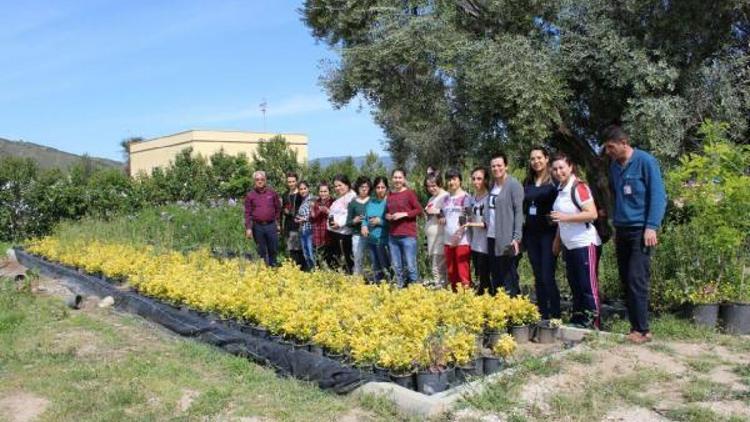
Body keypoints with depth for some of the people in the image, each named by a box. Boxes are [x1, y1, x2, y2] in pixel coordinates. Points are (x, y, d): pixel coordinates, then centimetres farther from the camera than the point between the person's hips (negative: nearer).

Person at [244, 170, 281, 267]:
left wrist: (278, 223, 8)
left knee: (273, 249, 6)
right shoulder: (250, 195, 2)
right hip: (257, 226, 0)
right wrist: (248, 228, -6)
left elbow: (278, 208, 10)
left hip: (271, 225, 1)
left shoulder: (272, 193, 5)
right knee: (261, 251, 9)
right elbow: (247, 213, 1)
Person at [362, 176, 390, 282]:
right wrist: (364, 225, -2)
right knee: (375, 270, 17)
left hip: (384, 240, -6)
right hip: (371, 240, 6)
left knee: (385, 271, -7)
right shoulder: (370, 202, 11)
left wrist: (380, 221, -16)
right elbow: (365, 218, 17)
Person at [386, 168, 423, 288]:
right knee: (396, 266, 8)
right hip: (392, 236, 5)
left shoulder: (409, 193, -3)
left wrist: (404, 214, -14)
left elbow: (419, 210, -5)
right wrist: (387, 216, 3)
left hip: (408, 235, -5)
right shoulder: (389, 194, 12)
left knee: (410, 266, -4)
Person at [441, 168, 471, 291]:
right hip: (448, 240, 6)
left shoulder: (465, 197, -5)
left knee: (463, 272, -8)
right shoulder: (446, 198, 14)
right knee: (451, 272, 12)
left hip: (462, 240, -6)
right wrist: (441, 220, 4)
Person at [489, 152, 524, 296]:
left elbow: (519, 211, -14)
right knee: (495, 276, 14)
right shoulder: (493, 185, 12)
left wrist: (517, 237, -20)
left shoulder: (514, 185, -9)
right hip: (492, 238, 7)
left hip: (507, 239, -7)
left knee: (509, 278, -2)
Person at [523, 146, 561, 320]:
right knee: (538, 277, 9)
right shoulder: (527, 182, 13)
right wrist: (521, 233, 14)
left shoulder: (554, 180, -5)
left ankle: (555, 316, 0)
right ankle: (542, 315, 17)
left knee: (548, 277, -9)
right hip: (531, 234, 6)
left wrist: (558, 234, -14)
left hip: (548, 233, -6)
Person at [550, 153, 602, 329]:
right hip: (569, 246, 9)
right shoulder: (561, 189, 11)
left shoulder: (578, 187, -14)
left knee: (588, 286, -3)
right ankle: (577, 320, 23)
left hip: (585, 245, -9)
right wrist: (557, 240, 18)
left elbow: (592, 214, -22)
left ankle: (592, 323, 3)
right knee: (574, 285, 14)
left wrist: (565, 217, -24)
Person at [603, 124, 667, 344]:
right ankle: (634, 326, 14)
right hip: (621, 230, 7)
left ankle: (642, 330, -3)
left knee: (637, 280, -10)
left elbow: (658, 196, -10)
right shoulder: (614, 166, 12)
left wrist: (652, 227, -17)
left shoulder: (645, 161, -7)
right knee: (626, 281, 7)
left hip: (640, 230, -7)